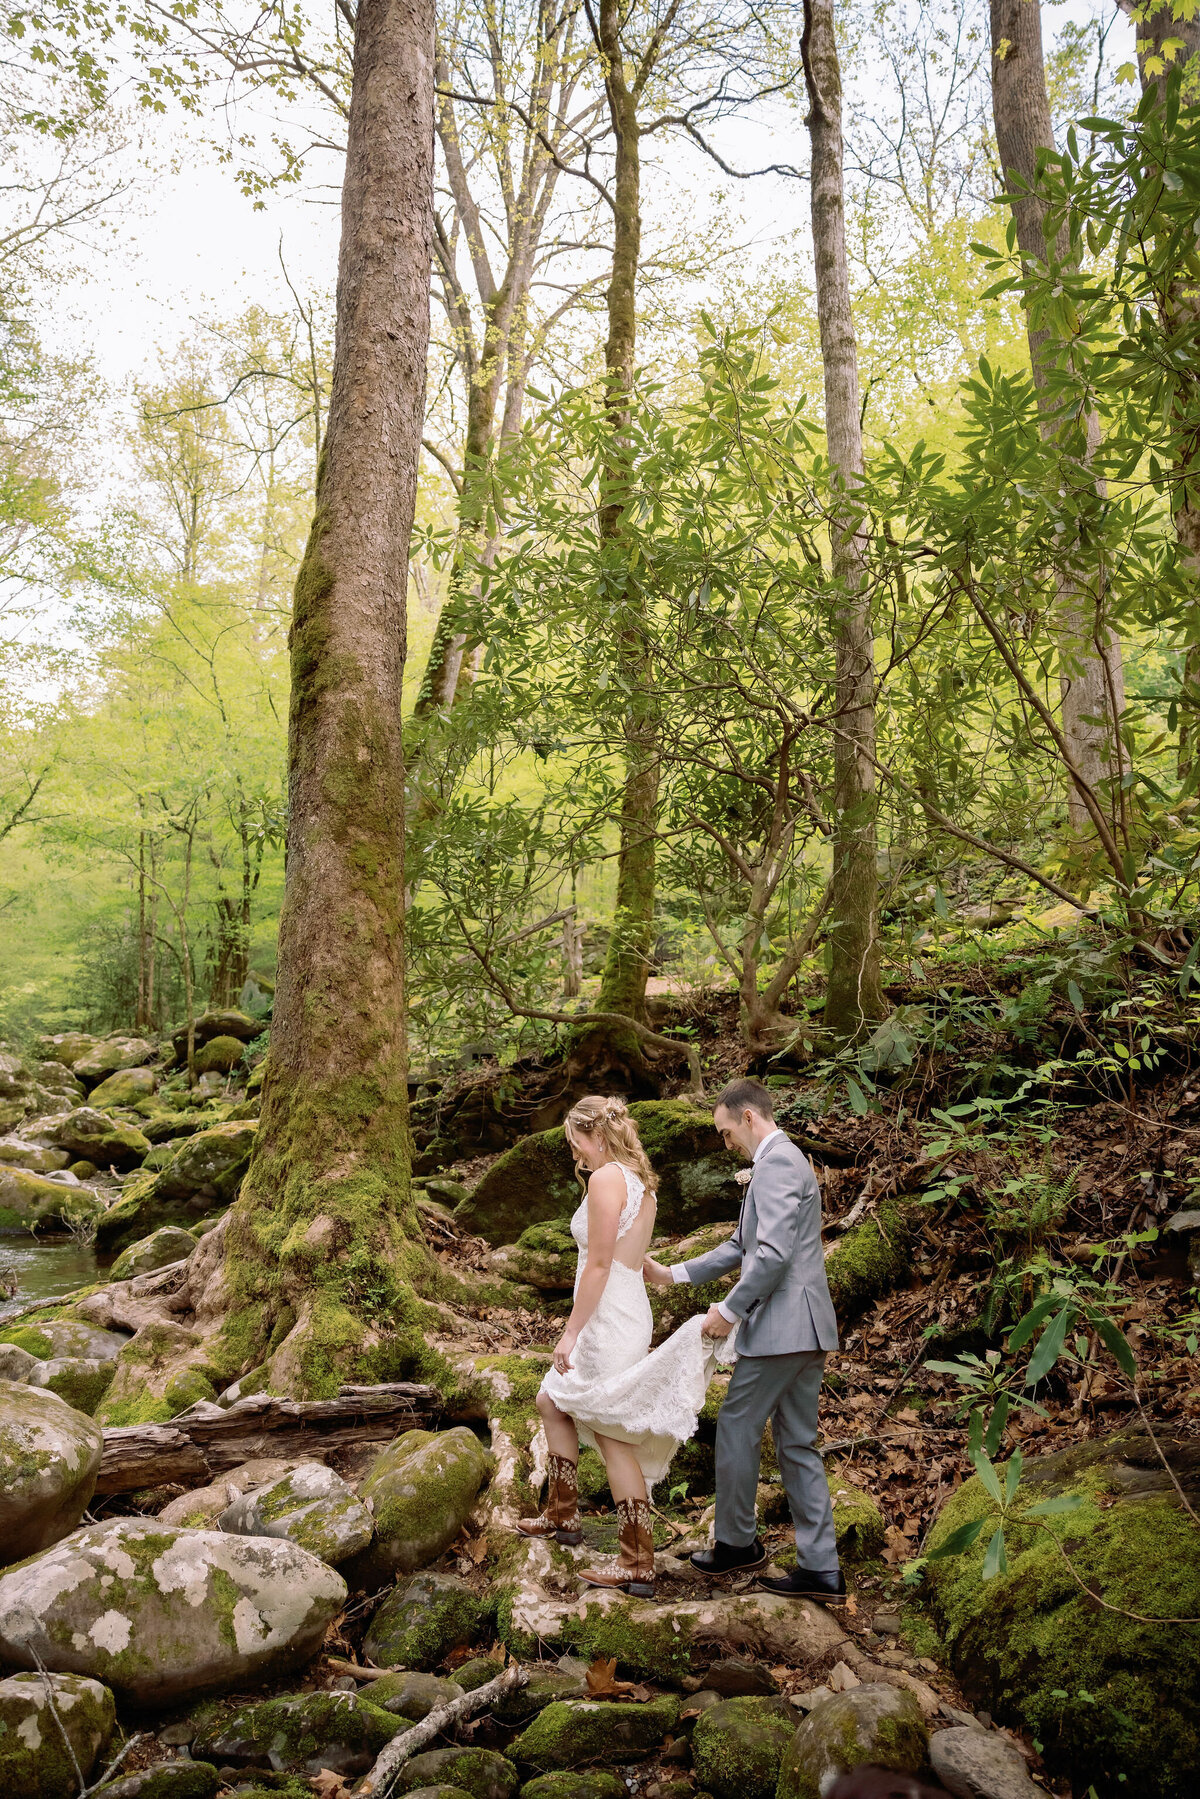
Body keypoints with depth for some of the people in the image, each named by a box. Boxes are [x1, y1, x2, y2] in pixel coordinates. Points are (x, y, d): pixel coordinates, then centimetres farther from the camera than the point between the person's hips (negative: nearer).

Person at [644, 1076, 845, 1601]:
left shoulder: (775, 1163, -14)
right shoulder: (786, 1161, 19)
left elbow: (774, 1253, -24)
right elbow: (741, 1246, 24)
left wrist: (730, 1310, -13)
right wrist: (672, 1275, 19)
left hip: (782, 1326, -10)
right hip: (805, 1330, 10)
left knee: (736, 1429, 6)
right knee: (796, 1445, 12)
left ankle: (737, 1542, 21)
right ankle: (821, 1570, 15)